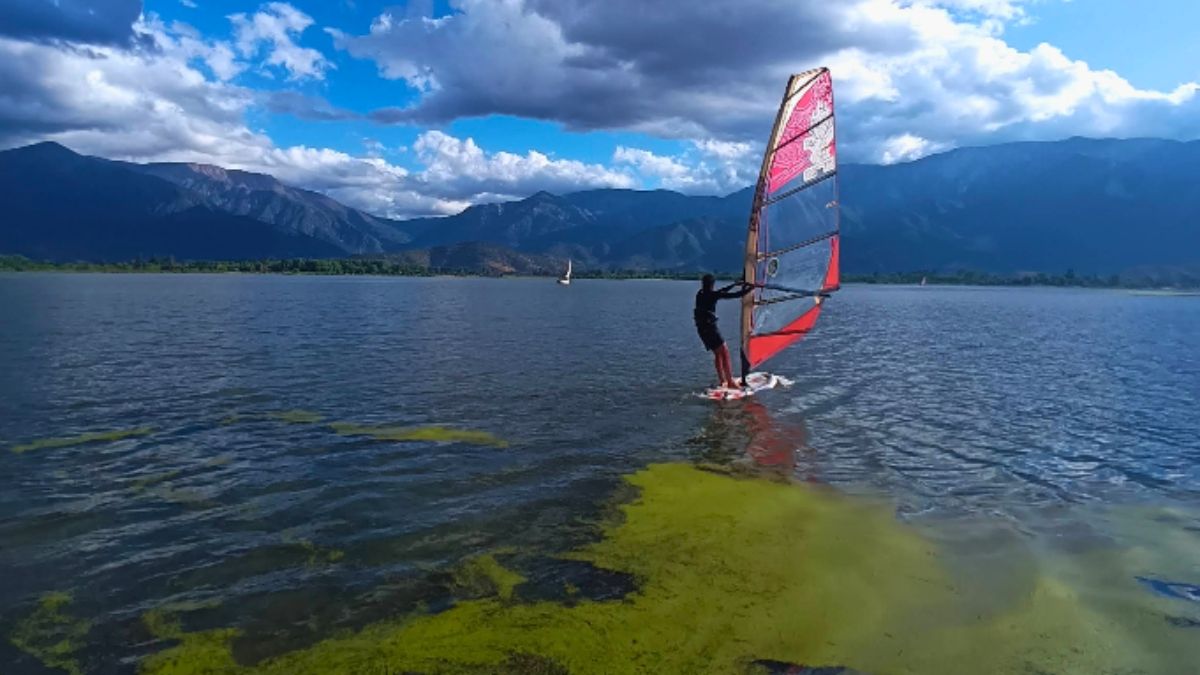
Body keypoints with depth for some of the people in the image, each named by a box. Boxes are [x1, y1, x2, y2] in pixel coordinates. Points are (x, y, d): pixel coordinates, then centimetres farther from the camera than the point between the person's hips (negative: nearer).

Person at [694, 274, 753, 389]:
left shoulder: (700, 294, 12)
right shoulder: (712, 295, -11)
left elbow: (720, 292, 26)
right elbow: (734, 295, -9)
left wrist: (734, 284, 31)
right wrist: (749, 289, 3)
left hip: (701, 328, 8)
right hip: (710, 327, -8)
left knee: (718, 353, 18)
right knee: (725, 353, -2)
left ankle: (722, 381, 19)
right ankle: (730, 382, -5)